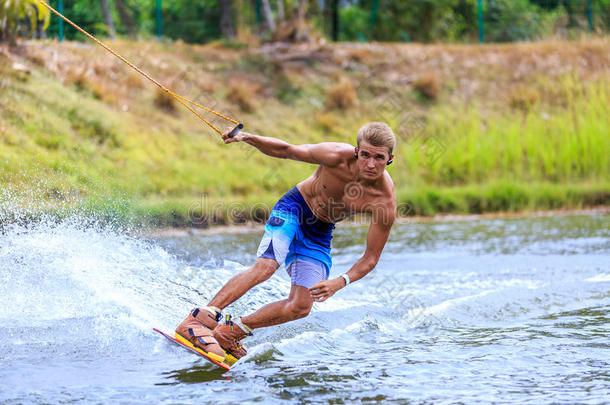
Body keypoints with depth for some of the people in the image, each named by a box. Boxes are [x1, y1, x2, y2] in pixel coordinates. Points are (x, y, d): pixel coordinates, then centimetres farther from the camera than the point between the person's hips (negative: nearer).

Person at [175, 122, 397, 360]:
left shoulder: (385, 202, -25)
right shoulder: (337, 156, -26)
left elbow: (371, 258, -18)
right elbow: (286, 150, -12)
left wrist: (340, 282, -33)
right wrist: (246, 138, -26)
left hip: (320, 234, 3)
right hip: (293, 207, -3)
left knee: (301, 306, -10)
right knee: (265, 266, -28)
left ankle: (233, 331, 7)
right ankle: (196, 321, -31)